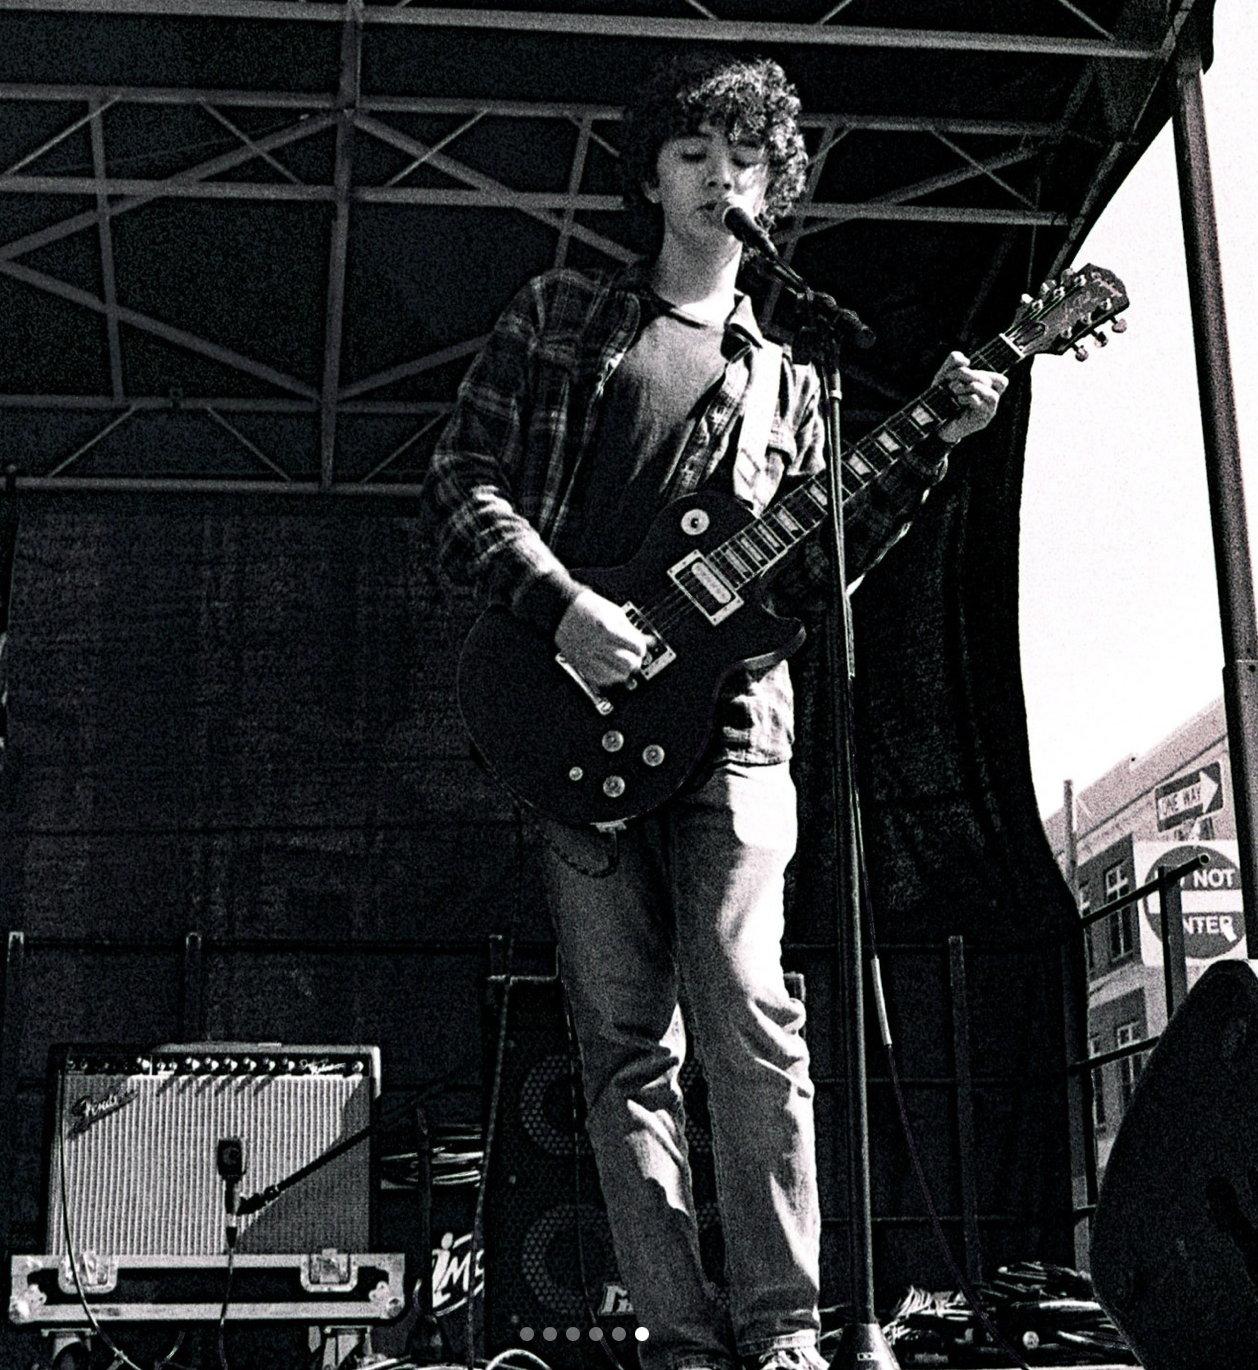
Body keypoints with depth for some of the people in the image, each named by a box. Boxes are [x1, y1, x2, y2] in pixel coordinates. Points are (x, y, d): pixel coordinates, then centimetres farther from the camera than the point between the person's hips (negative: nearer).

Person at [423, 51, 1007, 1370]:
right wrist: (565, 607, -10)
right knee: (624, 1048, -2)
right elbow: (462, 481, 6)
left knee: (747, 1011, -15)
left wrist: (932, 448, 8)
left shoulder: (785, 379, 21)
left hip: (731, 718, 1)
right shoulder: (558, 314, 14)